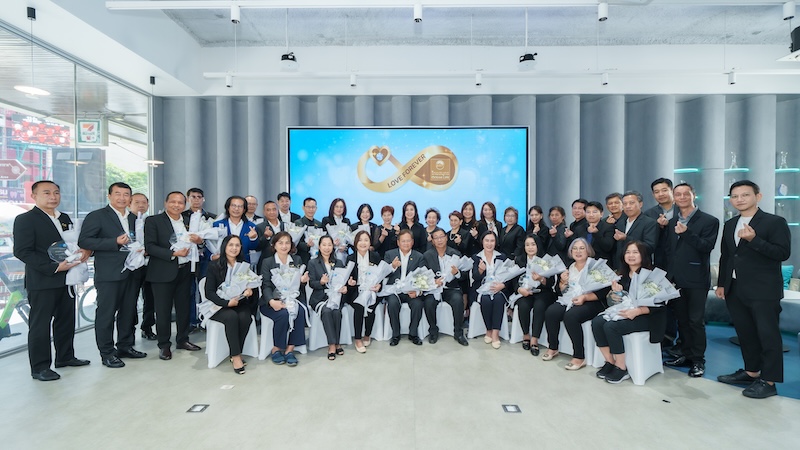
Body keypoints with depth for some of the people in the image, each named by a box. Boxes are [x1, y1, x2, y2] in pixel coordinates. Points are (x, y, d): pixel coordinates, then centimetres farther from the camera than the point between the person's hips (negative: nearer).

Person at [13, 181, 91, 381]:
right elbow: (22, 252, -14)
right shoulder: (25, 220, -7)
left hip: (66, 280, 7)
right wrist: (53, 267, -22)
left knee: (66, 320, 15)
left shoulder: (65, 218, 14)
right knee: (40, 325, 3)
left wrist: (84, 250, -4)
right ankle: (40, 368, 14)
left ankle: (65, 357, 29)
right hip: (41, 282, -7)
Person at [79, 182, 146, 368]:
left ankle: (125, 346, 26)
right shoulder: (96, 216, -4)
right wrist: (115, 242, -20)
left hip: (130, 273, 6)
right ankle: (107, 353, 13)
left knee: (128, 311, 13)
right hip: (108, 274, -6)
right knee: (106, 313, 2)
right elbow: (84, 241, -12)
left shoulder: (133, 218, 15)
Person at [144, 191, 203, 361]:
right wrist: (173, 254, -21)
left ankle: (182, 340, 29)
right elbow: (150, 247, -12)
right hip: (163, 272, -5)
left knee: (184, 307, 13)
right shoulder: (153, 221, -4)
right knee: (163, 310, 3)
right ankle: (164, 345, 19)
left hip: (185, 271, 5)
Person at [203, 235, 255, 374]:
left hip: (240, 303, 3)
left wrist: (249, 291, -14)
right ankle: (236, 357, -25)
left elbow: (250, 286, 12)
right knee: (232, 316, -33)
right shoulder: (214, 266, 0)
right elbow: (209, 293, -6)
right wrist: (227, 302, -21)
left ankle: (236, 354, -12)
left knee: (245, 317, -29)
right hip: (219, 305, -2)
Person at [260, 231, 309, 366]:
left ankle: (289, 349, -17)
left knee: (300, 312, -29)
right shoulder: (267, 262, 4)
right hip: (272, 301, -2)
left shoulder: (297, 260, 13)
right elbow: (266, 285, -5)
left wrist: (303, 281, -12)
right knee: (284, 314, -31)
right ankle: (276, 349, -10)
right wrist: (272, 301, -25)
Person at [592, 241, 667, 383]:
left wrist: (637, 311, -26)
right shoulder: (623, 274, 11)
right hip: (624, 312, 6)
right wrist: (616, 292, -7)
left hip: (646, 317, -6)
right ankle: (610, 362, -5)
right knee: (597, 322, -19)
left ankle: (622, 368, -10)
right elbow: (619, 299, 16)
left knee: (611, 326, -29)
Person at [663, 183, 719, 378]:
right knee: (682, 319, 13)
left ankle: (698, 360, 14)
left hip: (696, 280, -5)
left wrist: (686, 233, -25)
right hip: (675, 279, 5)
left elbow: (707, 246, -13)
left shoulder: (709, 221, -2)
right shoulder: (672, 222, 12)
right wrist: (669, 273, 5)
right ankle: (686, 354, 25)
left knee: (696, 321, 1)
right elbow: (667, 249, 11)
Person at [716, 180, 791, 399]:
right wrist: (721, 284, 13)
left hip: (763, 291, -6)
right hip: (735, 290, 6)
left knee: (768, 335, 2)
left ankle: (768, 381, 11)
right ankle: (751, 372, 27)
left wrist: (753, 240, -25)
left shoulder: (775, 222, -5)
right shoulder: (729, 225, 12)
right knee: (745, 333, 14)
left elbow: (783, 253, -13)